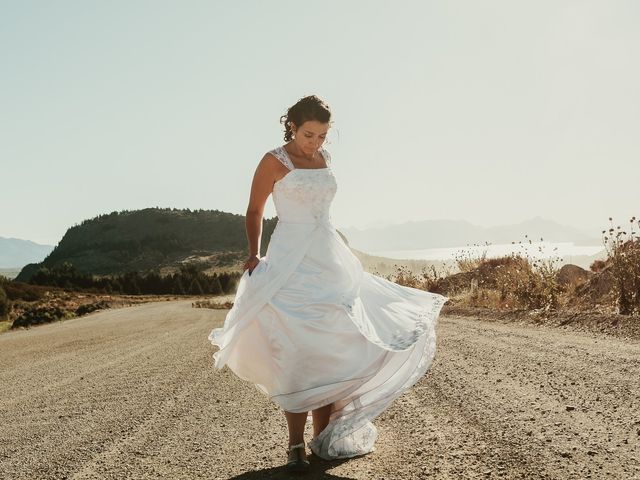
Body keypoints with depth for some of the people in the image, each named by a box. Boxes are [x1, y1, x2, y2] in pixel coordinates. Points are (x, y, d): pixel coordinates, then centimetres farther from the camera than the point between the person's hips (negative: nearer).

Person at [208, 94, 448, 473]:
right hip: (292, 264, -6)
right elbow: (254, 212, 2)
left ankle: (324, 436, 14)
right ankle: (297, 444, -2)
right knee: (300, 352, -9)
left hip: (329, 261, 6)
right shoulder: (275, 161, -5)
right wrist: (254, 256, -2)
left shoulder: (325, 159, 12)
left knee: (331, 348, 4)